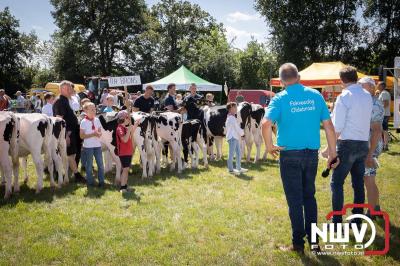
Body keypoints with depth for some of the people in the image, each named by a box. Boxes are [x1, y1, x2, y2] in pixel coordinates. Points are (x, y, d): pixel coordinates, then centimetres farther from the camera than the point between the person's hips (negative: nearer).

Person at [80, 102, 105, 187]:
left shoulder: (97, 120, 4)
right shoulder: (84, 122, -9)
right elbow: (82, 136, -10)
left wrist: (99, 134, -11)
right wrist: (92, 134, -19)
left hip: (97, 145, 4)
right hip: (88, 146, -4)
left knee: (100, 164, 5)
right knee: (89, 165, 5)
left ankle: (101, 182, 15)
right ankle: (90, 182, 17)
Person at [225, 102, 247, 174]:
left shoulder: (233, 118, 18)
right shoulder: (232, 118, -14)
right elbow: (237, 128, -13)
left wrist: (240, 133, 8)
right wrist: (242, 133, 2)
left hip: (236, 137, 10)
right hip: (232, 138, -10)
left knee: (238, 153, 14)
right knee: (232, 153, -4)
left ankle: (238, 168, 21)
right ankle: (231, 169, 1)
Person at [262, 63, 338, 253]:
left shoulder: (280, 98, -8)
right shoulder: (315, 95, 2)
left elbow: (266, 123, -23)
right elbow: (328, 125, 2)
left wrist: (269, 146, -9)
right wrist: (332, 152, 9)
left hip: (290, 154, -3)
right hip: (312, 154, 3)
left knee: (295, 200, 7)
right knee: (309, 196, 18)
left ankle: (298, 243, 17)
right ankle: (313, 240, 22)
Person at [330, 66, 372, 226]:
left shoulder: (344, 97, -12)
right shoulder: (367, 96, 9)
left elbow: (337, 127, -13)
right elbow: (367, 120, 10)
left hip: (348, 144, -7)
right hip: (364, 144, 7)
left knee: (337, 183, 0)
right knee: (358, 183, 13)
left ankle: (336, 222, -1)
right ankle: (357, 221, 19)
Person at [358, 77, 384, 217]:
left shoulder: (374, 105, -17)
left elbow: (377, 131, -22)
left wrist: (370, 153, -24)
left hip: (369, 147, -10)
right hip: (364, 147, 10)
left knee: (368, 181, -2)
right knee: (369, 180, 18)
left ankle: (371, 213, 8)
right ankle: (376, 208, 30)